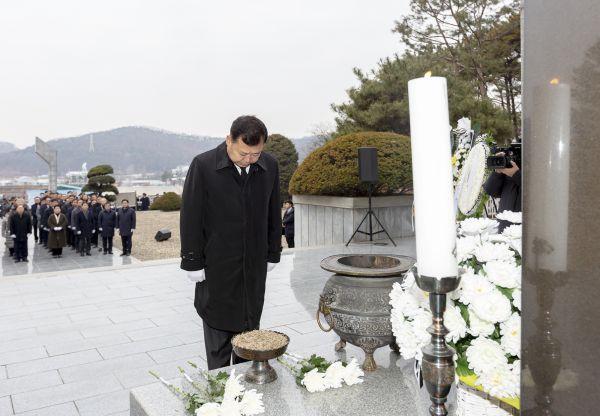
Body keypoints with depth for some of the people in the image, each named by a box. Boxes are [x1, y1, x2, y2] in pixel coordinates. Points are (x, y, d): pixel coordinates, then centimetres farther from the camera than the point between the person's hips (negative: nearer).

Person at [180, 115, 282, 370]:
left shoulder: (270, 166, 0)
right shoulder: (203, 166, -13)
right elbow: (190, 217, -9)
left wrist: (272, 254, 10)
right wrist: (193, 262, -8)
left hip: (254, 266, 4)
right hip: (216, 267, -4)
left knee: (249, 327, 14)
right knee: (218, 329, 6)